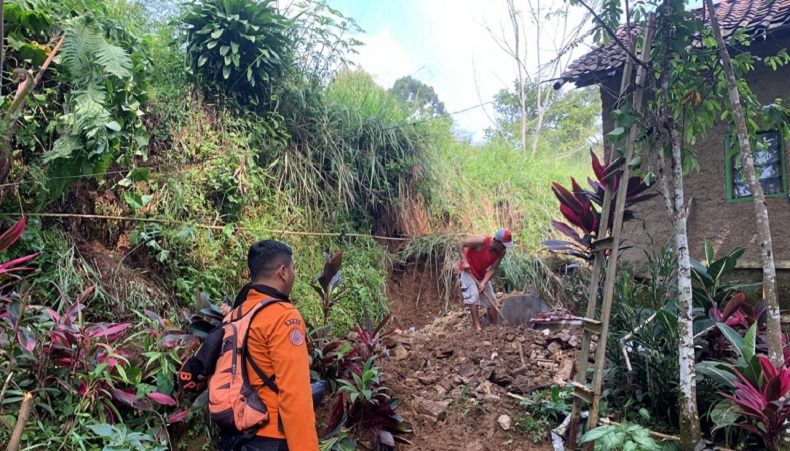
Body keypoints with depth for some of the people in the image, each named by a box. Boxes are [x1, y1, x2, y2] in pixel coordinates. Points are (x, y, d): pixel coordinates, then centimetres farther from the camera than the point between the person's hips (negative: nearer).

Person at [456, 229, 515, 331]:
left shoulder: (502, 251, -14)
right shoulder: (482, 241, -29)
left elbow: (493, 269, -14)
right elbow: (460, 244, -25)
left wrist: (484, 282, -27)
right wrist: (464, 261, -33)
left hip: (482, 274, 6)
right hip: (468, 271, -6)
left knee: (491, 298, 6)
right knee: (473, 296, -19)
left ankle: (495, 325, 15)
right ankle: (477, 326, -19)